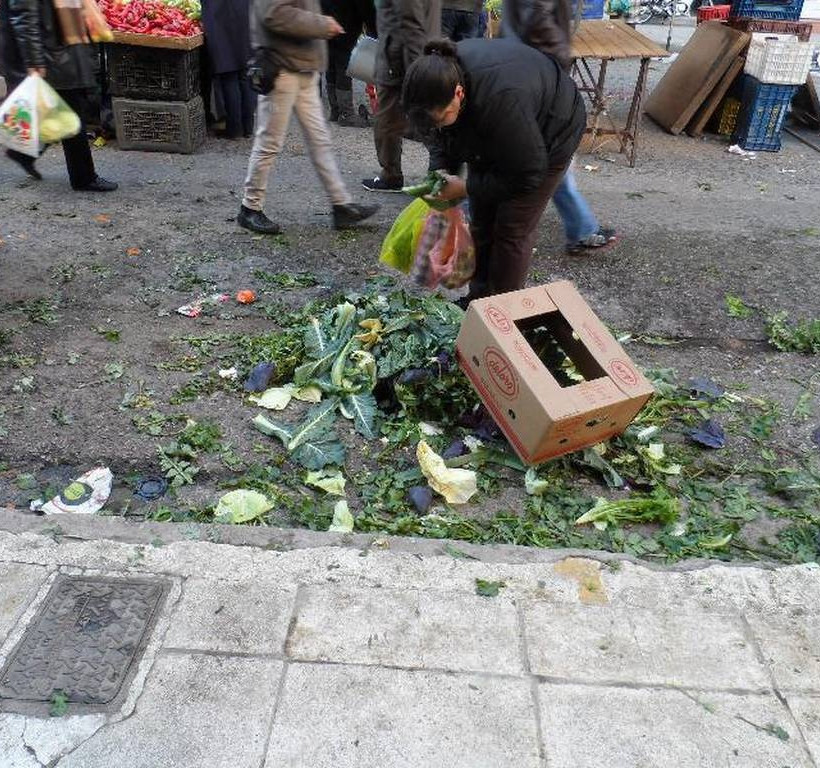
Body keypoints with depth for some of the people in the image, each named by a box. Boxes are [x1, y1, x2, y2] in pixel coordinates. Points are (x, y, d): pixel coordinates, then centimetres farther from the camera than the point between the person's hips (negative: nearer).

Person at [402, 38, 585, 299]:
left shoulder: (501, 101, -44)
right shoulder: (440, 76, -23)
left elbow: (529, 174, -32)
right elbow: (439, 136, -3)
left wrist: (466, 188, -29)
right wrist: (440, 172, -20)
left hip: (546, 137, -7)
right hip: (491, 137, 7)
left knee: (512, 228, -7)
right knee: (481, 219, 8)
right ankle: (478, 298, 23)